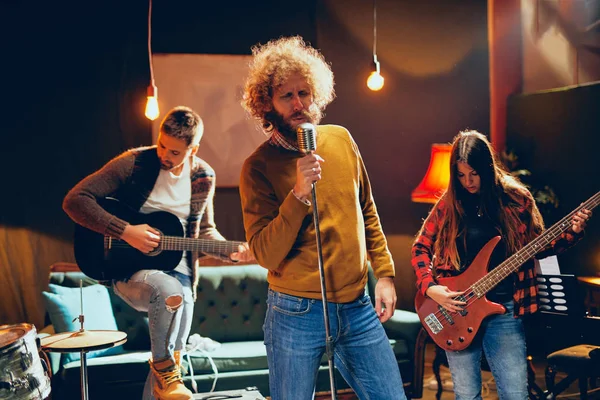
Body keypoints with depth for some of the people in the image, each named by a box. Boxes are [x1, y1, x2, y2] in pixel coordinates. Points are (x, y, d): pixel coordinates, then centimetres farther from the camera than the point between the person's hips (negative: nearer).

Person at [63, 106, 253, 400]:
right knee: (170, 291, -36)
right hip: (128, 268, -4)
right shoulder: (134, 163, -11)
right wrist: (126, 231, -22)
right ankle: (164, 372, -13)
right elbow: (75, 200, -15)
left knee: (174, 352, 1)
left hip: (177, 269, 5)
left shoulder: (203, 177, 2)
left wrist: (231, 252, -5)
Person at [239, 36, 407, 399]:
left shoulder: (341, 139, 4)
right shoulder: (259, 165, -9)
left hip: (357, 307, 4)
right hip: (297, 314, -4)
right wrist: (299, 193, -26)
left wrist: (384, 273, 9)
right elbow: (266, 255, -16)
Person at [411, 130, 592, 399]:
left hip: (504, 310, 0)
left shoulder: (516, 198, 0)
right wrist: (429, 287, -8)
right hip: (456, 309, 0)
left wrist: (572, 233, -8)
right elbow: (420, 247, 7)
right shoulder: (449, 203, 1)